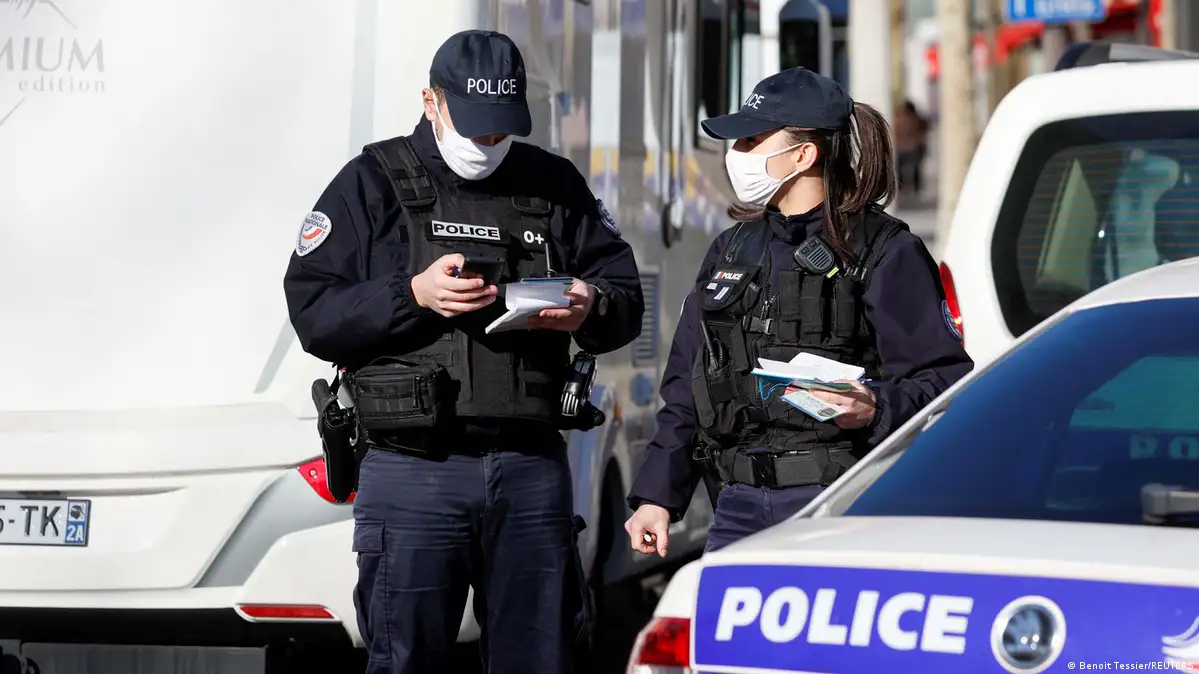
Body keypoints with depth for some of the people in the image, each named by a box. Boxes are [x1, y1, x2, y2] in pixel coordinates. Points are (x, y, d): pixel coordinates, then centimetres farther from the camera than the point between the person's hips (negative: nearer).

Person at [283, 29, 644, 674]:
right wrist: (412, 295, -17)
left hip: (532, 470, 3)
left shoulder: (555, 186, 12)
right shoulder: (376, 182, 4)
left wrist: (590, 310, -10)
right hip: (412, 471, -3)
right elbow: (311, 313, -3)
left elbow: (626, 298, 13)